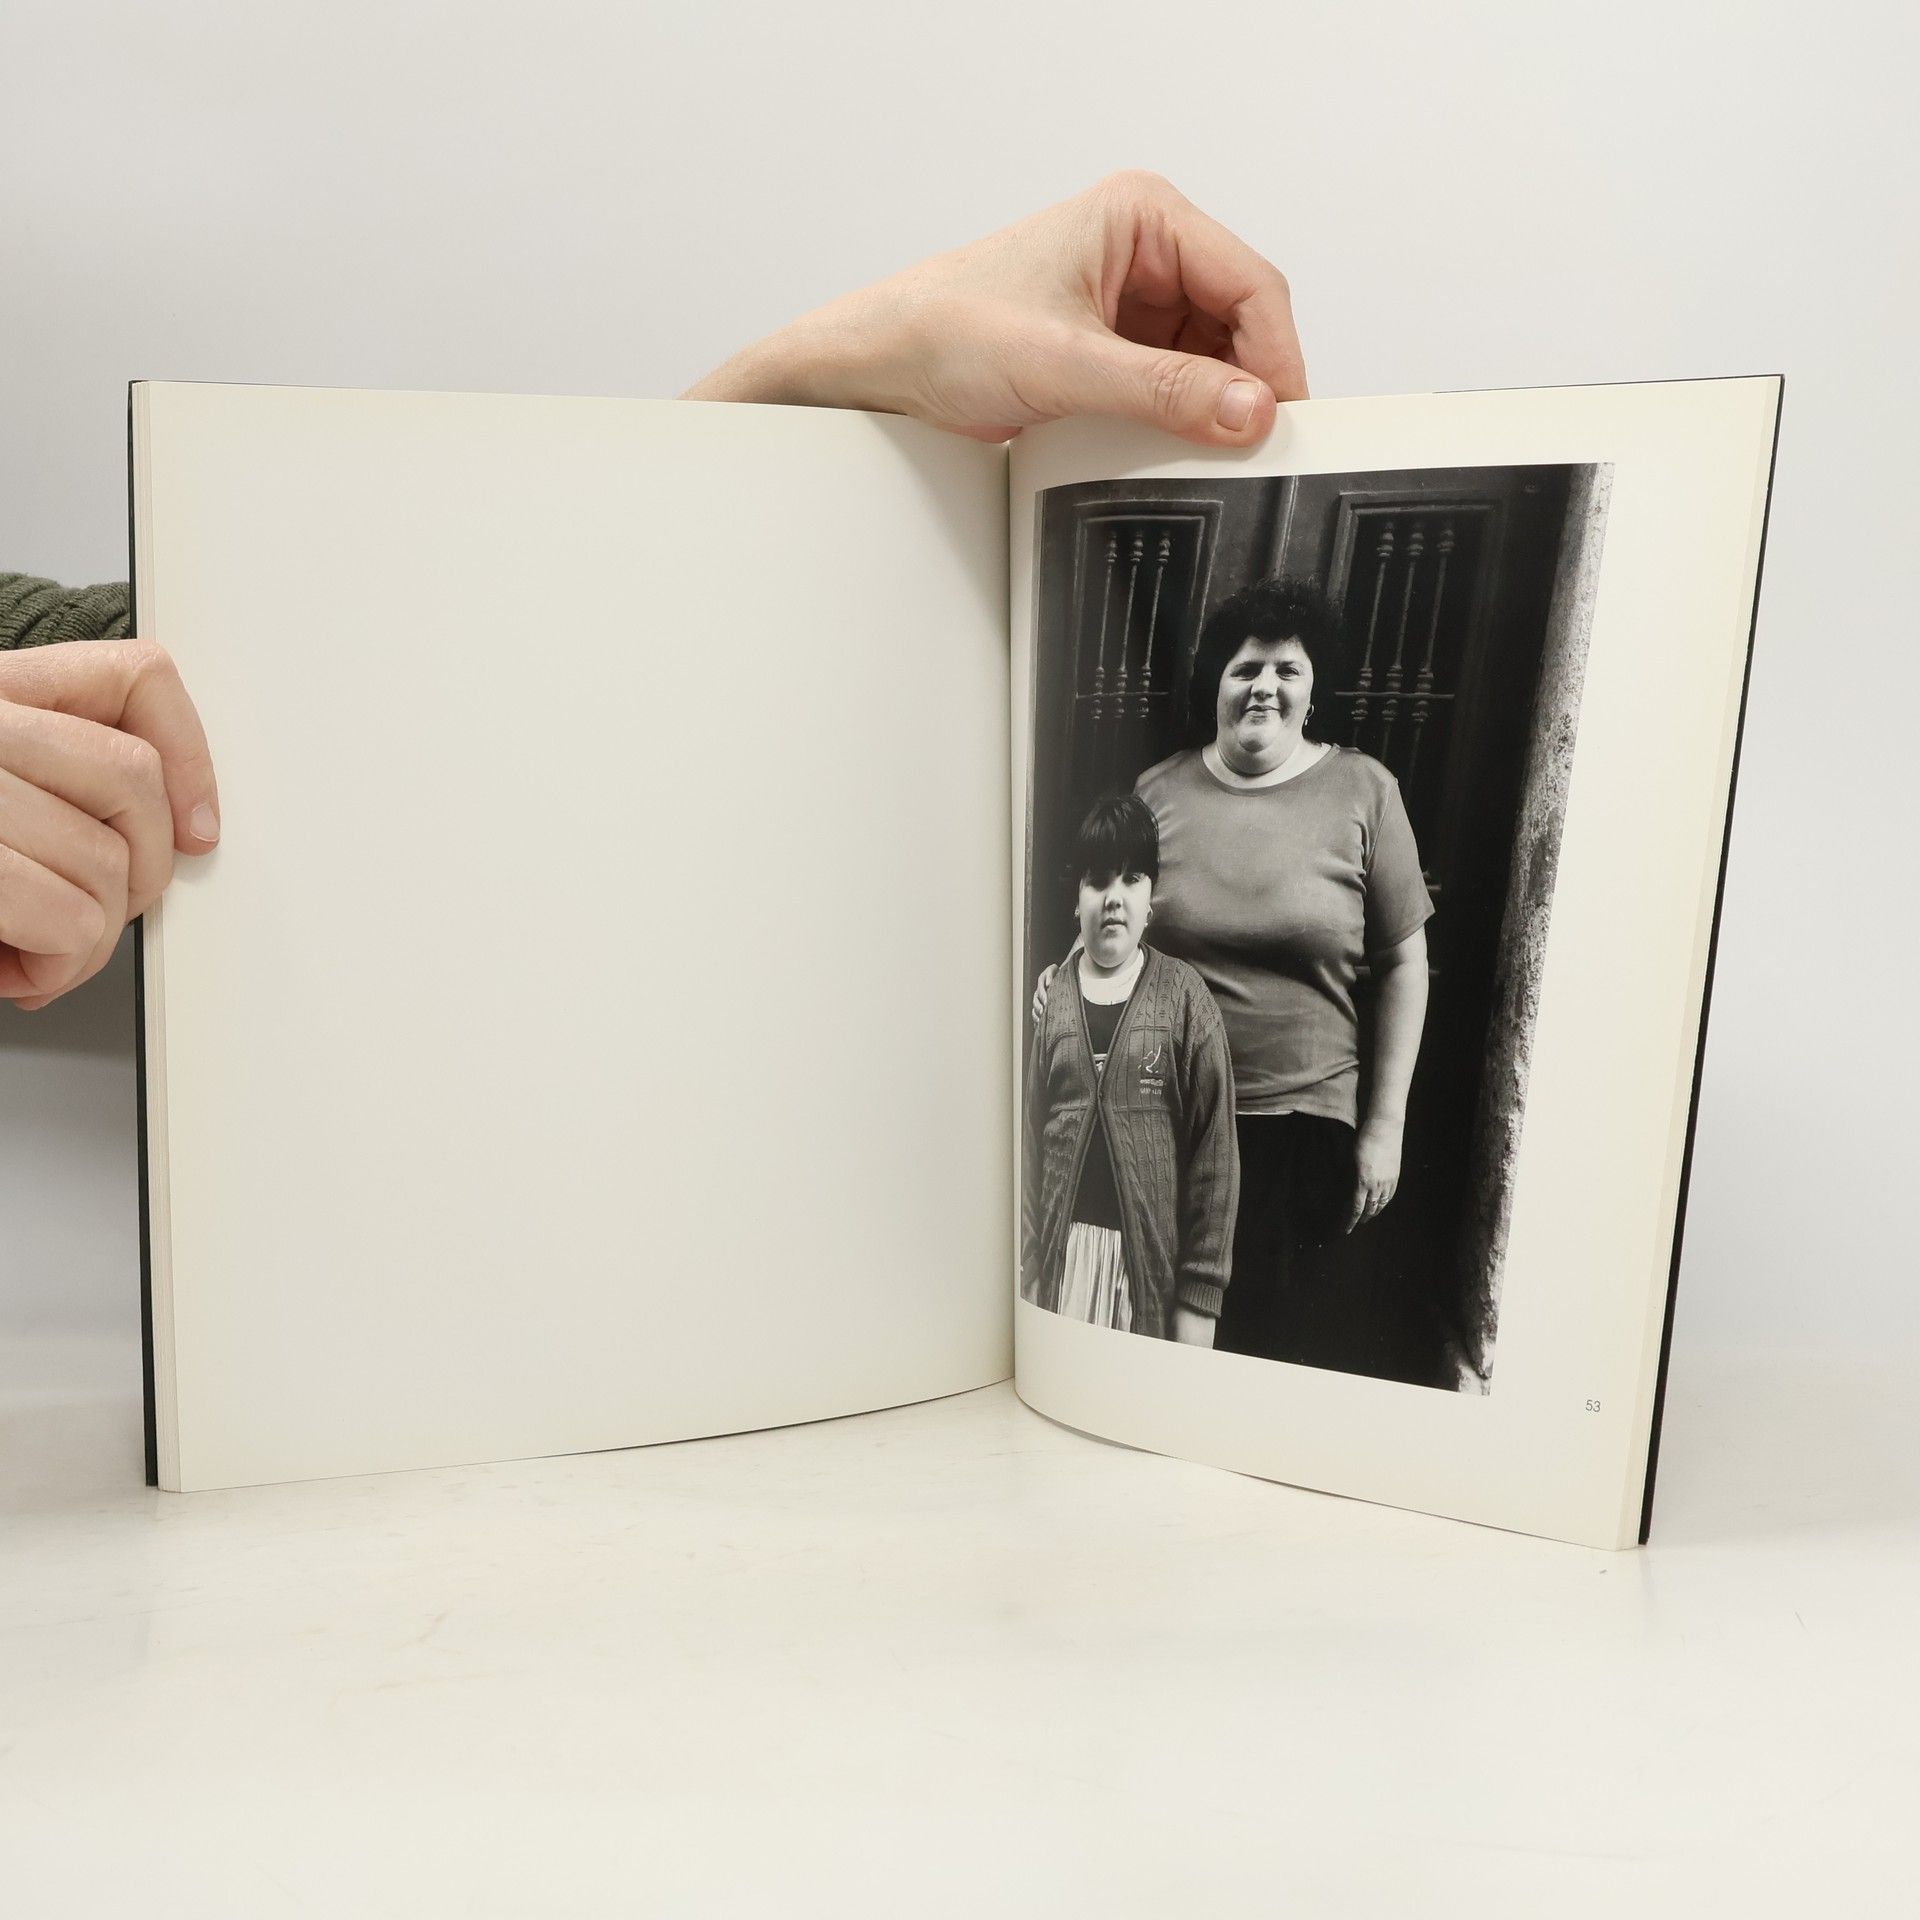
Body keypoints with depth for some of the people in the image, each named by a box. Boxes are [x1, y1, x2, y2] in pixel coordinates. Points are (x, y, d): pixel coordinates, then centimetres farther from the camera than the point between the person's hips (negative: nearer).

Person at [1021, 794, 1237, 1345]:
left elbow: (1213, 1150, -4)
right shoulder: (1052, 997, 5)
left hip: (1152, 1256, -2)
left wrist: (1200, 1294, -7)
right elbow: (1029, 1141, 7)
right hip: (1067, 1252, 2)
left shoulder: (1182, 995, -2)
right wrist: (1028, 1266, 1)